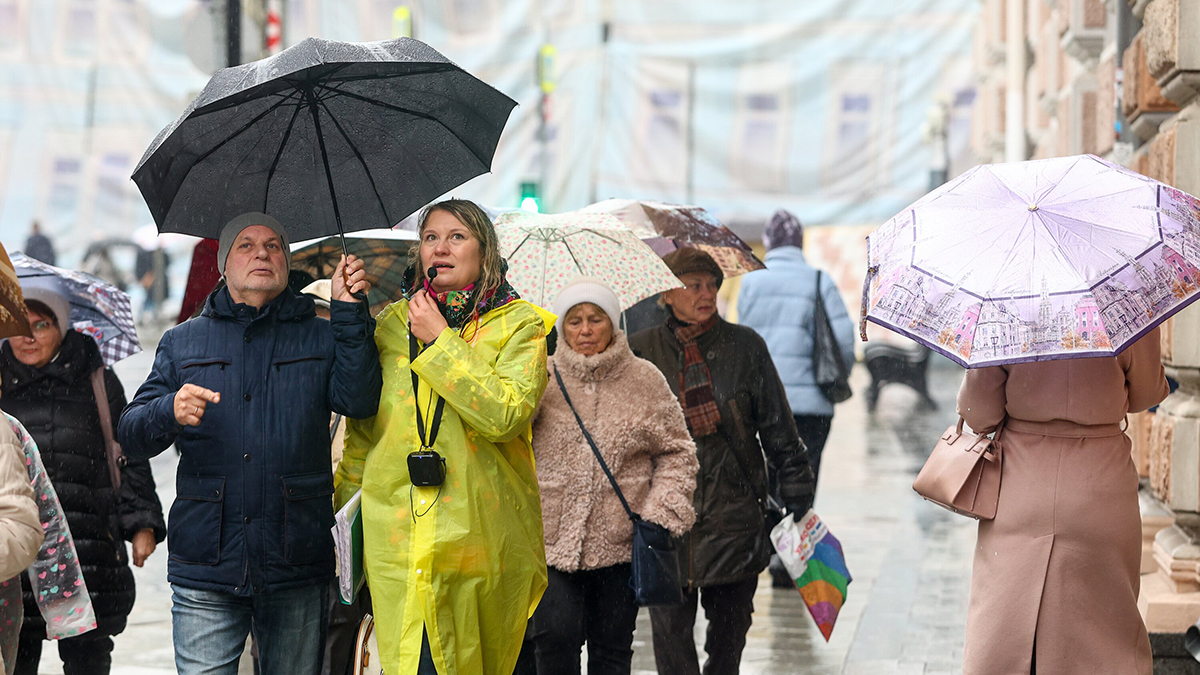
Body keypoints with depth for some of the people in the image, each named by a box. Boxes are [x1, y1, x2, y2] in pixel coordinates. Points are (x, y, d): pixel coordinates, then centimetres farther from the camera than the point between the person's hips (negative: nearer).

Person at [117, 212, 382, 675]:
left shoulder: (321, 337, 12)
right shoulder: (183, 342, 14)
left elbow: (358, 402, -7)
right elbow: (131, 436, 6)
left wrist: (348, 311, -10)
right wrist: (170, 411, -16)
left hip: (297, 570, 0)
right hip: (205, 567, 0)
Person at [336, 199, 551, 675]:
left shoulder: (518, 324, 3)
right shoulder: (392, 324, 14)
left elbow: (506, 415, -14)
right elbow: (361, 434, 21)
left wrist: (440, 342, -11)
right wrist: (341, 508, 20)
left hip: (483, 541, -2)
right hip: (398, 537, 2)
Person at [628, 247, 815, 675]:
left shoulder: (745, 346, 5)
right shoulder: (641, 352, 3)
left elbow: (778, 429, 9)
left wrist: (796, 495, 8)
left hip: (735, 509, 1)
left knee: (731, 626, 9)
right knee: (670, 628, -3)